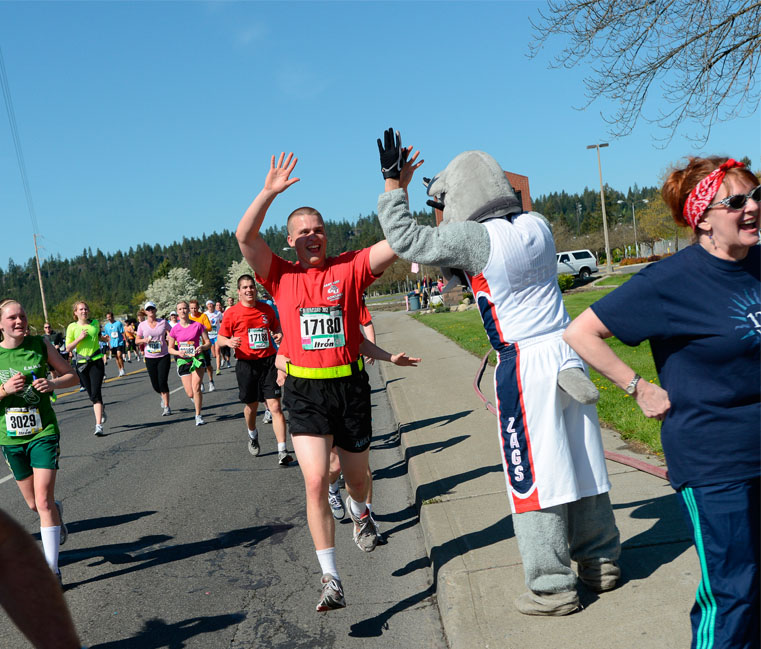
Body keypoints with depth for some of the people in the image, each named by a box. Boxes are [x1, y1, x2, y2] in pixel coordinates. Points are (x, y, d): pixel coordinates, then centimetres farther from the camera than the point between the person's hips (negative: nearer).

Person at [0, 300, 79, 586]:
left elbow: (72, 376, 3)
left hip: (44, 432, -2)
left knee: (44, 501, -9)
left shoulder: (40, 345, -4)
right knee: (34, 504, 14)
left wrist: (53, 383, -16)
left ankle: (52, 568, -1)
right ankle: (57, 512, 50)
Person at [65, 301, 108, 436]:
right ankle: (101, 409, 43)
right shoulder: (72, 327, 0)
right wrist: (79, 338, -13)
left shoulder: (95, 323, 6)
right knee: (91, 394, 9)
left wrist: (104, 338, 9)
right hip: (81, 363, 1)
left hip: (96, 361, -1)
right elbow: (68, 348, -2)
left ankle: (99, 426, -17)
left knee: (95, 393, -13)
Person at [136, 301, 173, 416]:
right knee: (155, 385, 5)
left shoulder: (163, 322, -1)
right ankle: (163, 396, 39)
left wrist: (169, 343, -10)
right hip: (150, 358, 2)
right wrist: (144, 340, -13)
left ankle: (166, 407, -2)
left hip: (163, 356, -2)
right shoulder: (142, 325, 2)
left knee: (162, 382, -11)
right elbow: (137, 340, 9)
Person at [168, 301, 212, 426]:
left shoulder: (198, 325, -4)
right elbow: (170, 349, 6)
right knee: (190, 393, -1)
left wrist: (202, 347, -21)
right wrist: (178, 352, -15)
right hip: (183, 360, 1)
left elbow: (208, 342, 1)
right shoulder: (175, 329, -1)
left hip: (197, 358, -1)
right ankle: (195, 397, 38)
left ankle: (198, 416, -2)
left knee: (196, 387, -16)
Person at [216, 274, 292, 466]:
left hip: (269, 361, 1)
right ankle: (253, 436, 45)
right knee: (251, 406, 13)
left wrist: (279, 335, -1)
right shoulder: (232, 313, -1)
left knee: (275, 406, -8)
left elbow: (276, 327, 22)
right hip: (246, 364, 0)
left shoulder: (267, 309, 6)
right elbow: (221, 337, 4)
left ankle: (282, 451, -8)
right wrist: (229, 342, -18)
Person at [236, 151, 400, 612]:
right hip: (305, 390, -1)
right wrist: (270, 192, -20)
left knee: (357, 475, 17)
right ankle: (332, 580, 0)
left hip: (350, 385, 1)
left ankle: (360, 512, 55)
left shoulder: (350, 268, 1)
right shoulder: (281, 275, 2)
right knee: (316, 482, -11)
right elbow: (245, 236, -11)